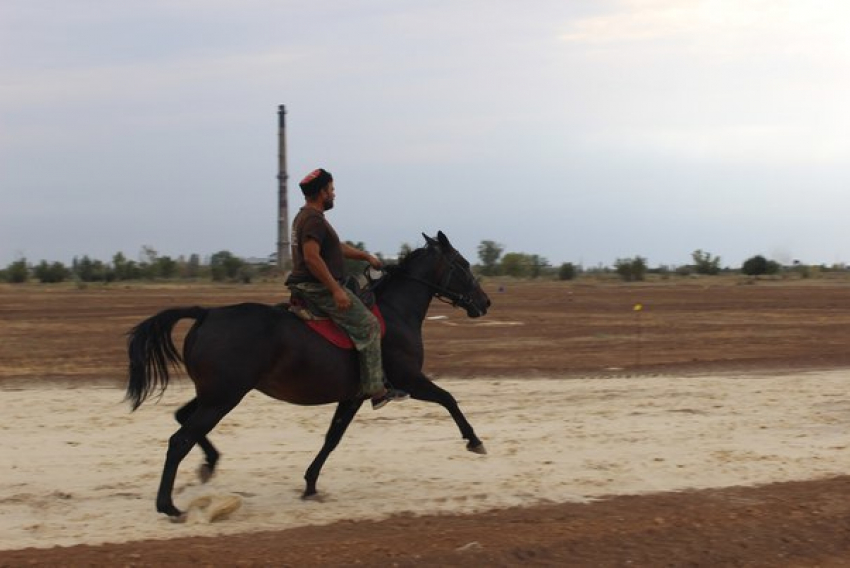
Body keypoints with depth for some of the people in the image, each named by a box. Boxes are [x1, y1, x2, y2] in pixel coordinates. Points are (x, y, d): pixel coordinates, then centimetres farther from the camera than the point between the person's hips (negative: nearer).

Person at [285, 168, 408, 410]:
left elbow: (337, 246, 27)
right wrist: (336, 290, -27)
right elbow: (311, 257, -27)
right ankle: (375, 389, -16)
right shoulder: (313, 220, -16)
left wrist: (366, 256, 21)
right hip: (318, 288, -11)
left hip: (307, 287, 11)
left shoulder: (305, 217, 19)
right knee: (368, 325, -13)